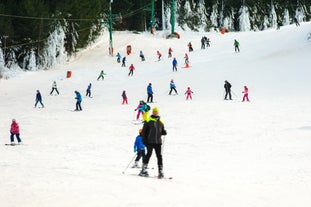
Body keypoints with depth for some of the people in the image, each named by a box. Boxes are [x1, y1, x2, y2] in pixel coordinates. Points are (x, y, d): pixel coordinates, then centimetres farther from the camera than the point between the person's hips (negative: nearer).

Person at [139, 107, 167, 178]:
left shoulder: (160, 122, 14)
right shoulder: (148, 120, 2)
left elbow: (162, 131, 21)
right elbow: (144, 131, 1)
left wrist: (164, 132, -2)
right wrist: (144, 140, -7)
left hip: (158, 142, 4)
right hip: (150, 142, -4)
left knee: (159, 156, 1)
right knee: (149, 154, -10)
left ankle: (160, 171, 4)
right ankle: (143, 170, -5)